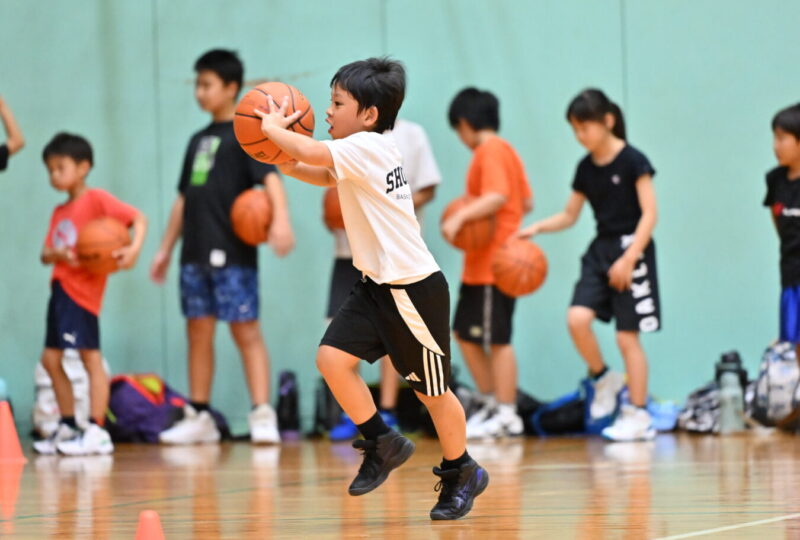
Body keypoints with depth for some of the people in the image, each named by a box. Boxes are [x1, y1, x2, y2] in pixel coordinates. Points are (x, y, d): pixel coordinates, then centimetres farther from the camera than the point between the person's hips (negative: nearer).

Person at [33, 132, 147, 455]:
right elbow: (45, 254, 12)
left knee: (90, 356, -10)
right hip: (60, 288, 9)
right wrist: (57, 254, -11)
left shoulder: (96, 199, -4)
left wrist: (133, 249, -28)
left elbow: (138, 218, -11)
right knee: (51, 359, 11)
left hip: (82, 291, -9)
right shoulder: (59, 212, 18)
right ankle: (67, 427, 22)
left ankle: (96, 432, -11)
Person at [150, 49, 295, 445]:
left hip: (232, 252, -7)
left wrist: (280, 218, -33)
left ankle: (262, 415, -11)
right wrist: (166, 248, 21)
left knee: (245, 329, -9)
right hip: (196, 253, 7)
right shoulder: (198, 140, 19)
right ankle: (198, 417, 14)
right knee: (198, 331, 8)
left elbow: (269, 176, -17)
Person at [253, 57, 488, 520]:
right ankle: (382, 443, 10)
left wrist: (272, 128, -12)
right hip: (378, 285, 9)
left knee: (431, 390, 5)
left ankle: (462, 474, 24)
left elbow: (311, 153, -31)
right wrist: (286, 166, 9)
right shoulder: (367, 152, 10)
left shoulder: (368, 146, -18)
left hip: (415, 289, -9)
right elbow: (325, 177, 28)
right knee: (333, 357, -5)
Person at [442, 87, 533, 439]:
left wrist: (460, 216, -28)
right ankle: (492, 404, 19)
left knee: (497, 340, -5)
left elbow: (497, 196, -26)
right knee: (465, 333, 14)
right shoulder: (506, 151, 17)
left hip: (493, 264, -10)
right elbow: (527, 202, 18)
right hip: (480, 266, 10)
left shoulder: (489, 151, -12)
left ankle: (506, 415, -2)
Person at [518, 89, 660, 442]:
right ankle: (604, 380, 11)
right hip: (600, 250, 6)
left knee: (627, 336, -4)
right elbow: (569, 216, 17)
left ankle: (638, 415, 5)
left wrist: (629, 257, -19)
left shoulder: (632, 161, -10)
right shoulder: (586, 168, 8)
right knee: (577, 318, -14)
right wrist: (537, 228, 0)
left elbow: (649, 213, -12)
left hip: (632, 249, -6)